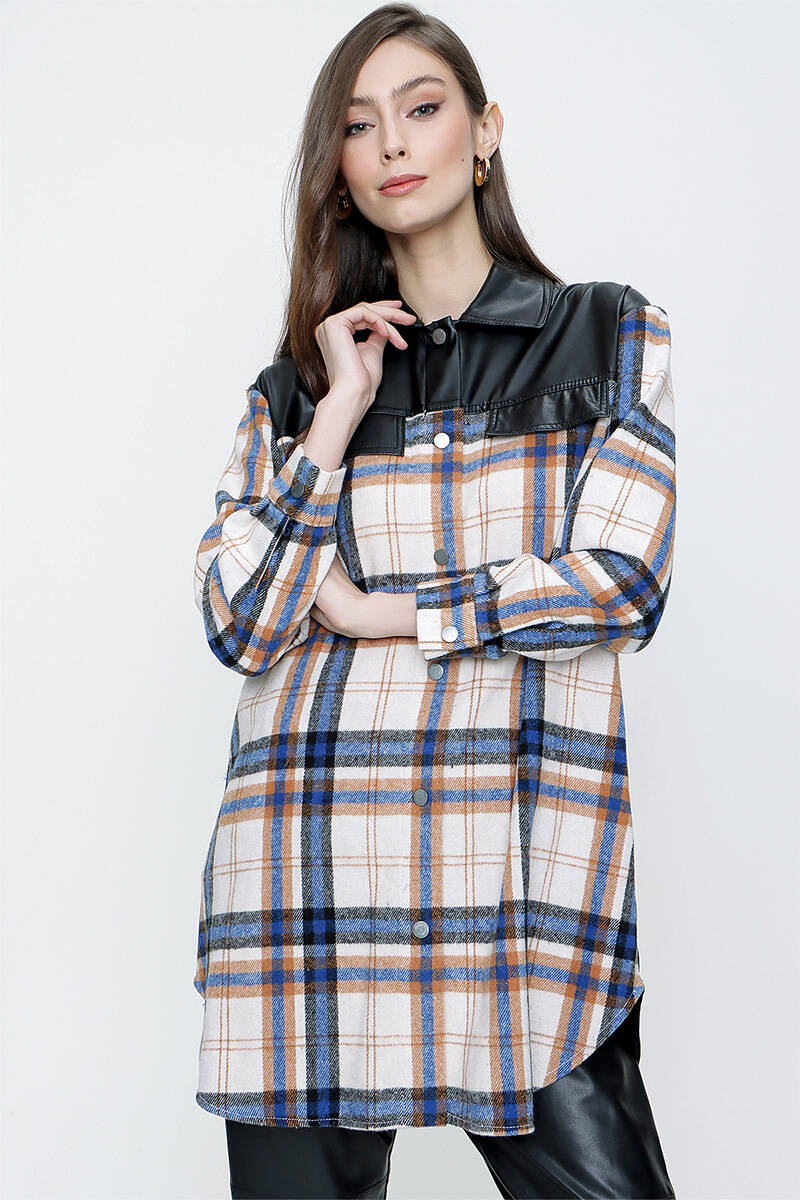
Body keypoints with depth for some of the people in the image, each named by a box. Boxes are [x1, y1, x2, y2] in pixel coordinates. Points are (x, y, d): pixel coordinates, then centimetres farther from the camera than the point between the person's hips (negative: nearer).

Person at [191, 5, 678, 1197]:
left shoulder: (611, 336, 10)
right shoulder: (298, 385, 15)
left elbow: (620, 583, -2)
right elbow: (238, 625, 3)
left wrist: (380, 612, 0)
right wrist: (338, 418, -1)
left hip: (524, 844, -2)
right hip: (310, 851, 2)